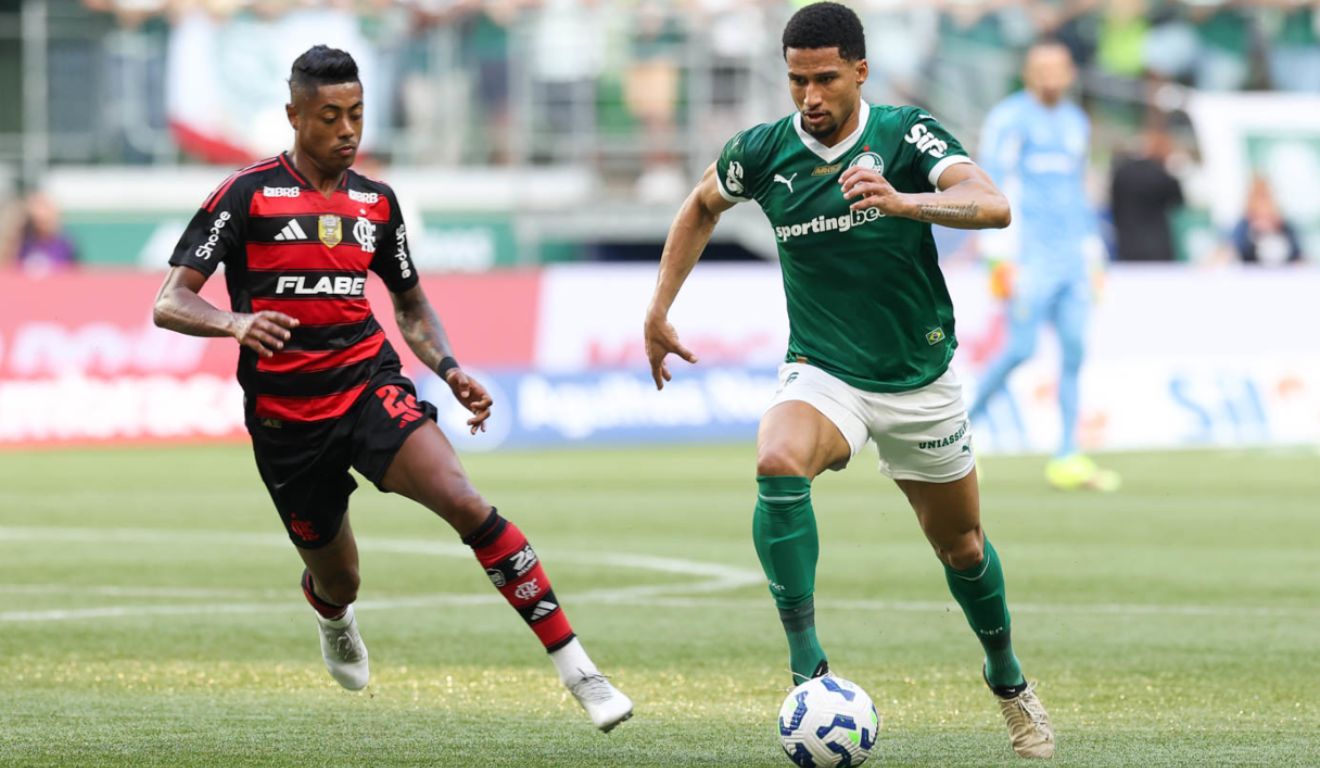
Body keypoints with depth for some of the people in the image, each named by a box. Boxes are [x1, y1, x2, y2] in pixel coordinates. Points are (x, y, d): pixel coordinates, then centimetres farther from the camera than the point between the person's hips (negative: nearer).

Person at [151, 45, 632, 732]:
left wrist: (448, 369, 4)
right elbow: (169, 304, -10)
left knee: (463, 501, -25)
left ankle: (575, 668, -27)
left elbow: (410, 303, 23)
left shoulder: (375, 202, 9)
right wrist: (235, 322, -31)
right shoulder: (248, 194, -6)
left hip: (370, 385, 2)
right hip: (285, 418, -2)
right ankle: (332, 616, 54)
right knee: (338, 581, 11)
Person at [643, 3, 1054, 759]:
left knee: (961, 546, 14)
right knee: (779, 464, -34)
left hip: (921, 380, 0)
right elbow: (703, 205, 14)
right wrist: (659, 312, 10)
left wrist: (902, 201, -50)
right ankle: (807, 666, -31)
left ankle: (1008, 679, 43)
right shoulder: (764, 151, -9)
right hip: (823, 375, 0)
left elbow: (993, 205, -33)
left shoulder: (907, 135, -16)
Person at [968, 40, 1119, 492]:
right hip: (1030, 253, -6)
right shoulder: (1010, 119, -3)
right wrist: (1001, 254, -14)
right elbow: (993, 187, -8)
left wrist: (1092, 251, 22)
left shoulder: (1075, 123, 19)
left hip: (1072, 256, 6)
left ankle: (1068, 458, -1)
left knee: (1074, 349, -2)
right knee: (1021, 349, -10)